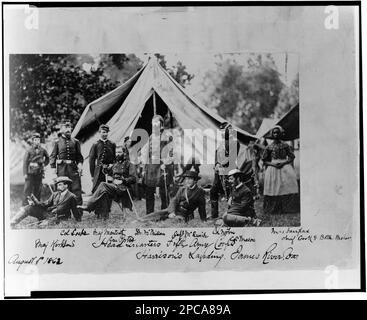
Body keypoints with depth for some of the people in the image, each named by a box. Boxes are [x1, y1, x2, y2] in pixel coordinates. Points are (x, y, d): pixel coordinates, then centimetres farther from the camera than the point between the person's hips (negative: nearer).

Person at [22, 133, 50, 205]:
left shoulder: (42, 150, 6)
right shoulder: (29, 151, -2)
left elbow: (47, 159, 23)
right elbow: (25, 162, -4)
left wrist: (44, 164, 6)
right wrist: (25, 173, -10)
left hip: (39, 174, 3)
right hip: (30, 174, -3)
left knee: (37, 190, 7)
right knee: (28, 190, -4)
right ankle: (25, 205, -1)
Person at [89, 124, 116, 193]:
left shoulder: (112, 144, 9)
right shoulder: (95, 145, 4)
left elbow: (116, 158, 12)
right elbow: (91, 161, 4)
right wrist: (92, 175, 1)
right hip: (99, 171, -1)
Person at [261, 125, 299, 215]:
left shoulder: (285, 145, 8)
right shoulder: (269, 147, 7)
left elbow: (291, 157, 5)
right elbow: (264, 160, 8)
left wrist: (283, 163, -11)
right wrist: (273, 164, -9)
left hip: (285, 167, 0)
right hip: (272, 169, 0)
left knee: (288, 186, -13)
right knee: (272, 189, -6)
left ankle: (288, 208, -10)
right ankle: (273, 210, -2)